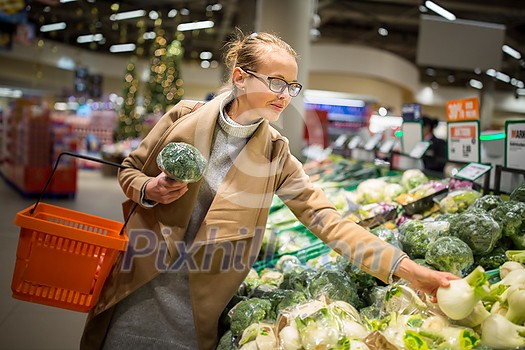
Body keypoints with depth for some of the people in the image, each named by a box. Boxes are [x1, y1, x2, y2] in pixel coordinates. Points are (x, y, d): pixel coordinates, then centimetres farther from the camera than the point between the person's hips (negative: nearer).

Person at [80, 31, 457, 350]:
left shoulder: (275, 155, -8)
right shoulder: (186, 118, -8)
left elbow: (327, 219, -14)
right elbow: (130, 170, 5)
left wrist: (407, 269, -22)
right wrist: (149, 190, -18)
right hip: (139, 282, 1)